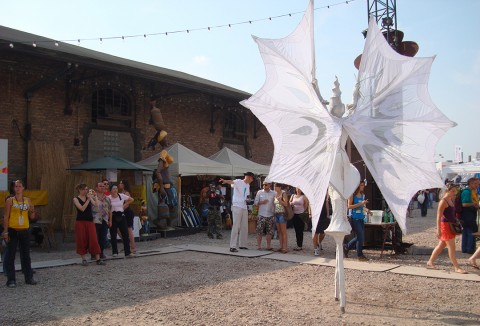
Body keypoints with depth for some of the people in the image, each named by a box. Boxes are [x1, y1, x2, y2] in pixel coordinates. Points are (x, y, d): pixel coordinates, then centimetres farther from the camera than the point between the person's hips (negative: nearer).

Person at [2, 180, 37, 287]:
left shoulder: (28, 200, 6)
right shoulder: (10, 200, -4)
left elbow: (31, 216, 13)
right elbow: (6, 217, -6)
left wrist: (32, 211, -10)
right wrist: (5, 231, -12)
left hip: (25, 230, 3)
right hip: (13, 230, -3)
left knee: (26, 254, 11)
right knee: (10, 255, 1)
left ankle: (29, 277, 19)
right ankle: (11, 279, 9)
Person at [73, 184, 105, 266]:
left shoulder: (89, 197, 10)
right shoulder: (76, 199, 0)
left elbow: (96, 205, -5)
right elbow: (82, 208, -14)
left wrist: (95, 196, -10)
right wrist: (88, 199, -17)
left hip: (90, 221, 3)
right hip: (80, 222, -3)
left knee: (94, 240, -3)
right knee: (82, 240, 1)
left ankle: (98, 259, -2)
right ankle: (83, 259, 12)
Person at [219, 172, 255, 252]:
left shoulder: (248, 185, 17)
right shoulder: (239, 181, -7)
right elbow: (232, 181, -29)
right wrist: (225, 181, -49)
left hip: (244, 207, 8)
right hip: (237, 206, -8)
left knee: (244, 227, 12)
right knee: (236, 226, -10)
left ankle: (242, 244, 23)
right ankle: (232, 246, -9)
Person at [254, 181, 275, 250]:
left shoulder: (273, 193, 7)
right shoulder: (259, 192, 4)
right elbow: (255, 203, 5)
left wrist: (274, 212, 3)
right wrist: (262, 202, -11)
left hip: (270, 215, 2)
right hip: (261, 215, -1)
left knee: (270, 231, 5)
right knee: (259, 231, -3)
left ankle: (268, 246, 14)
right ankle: (258, 245, 4)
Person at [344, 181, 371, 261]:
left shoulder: (362, 195, 12)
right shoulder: (352, 195, -8)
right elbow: (349, 206, -14)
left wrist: (366, 210, 6)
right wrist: (360, 203, -19)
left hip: (361, 218, 7)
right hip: (354, 218, -7)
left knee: (360, 236, 11)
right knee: (360, 235, -6)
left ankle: (346, 247, 29)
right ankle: (359, 255, 6)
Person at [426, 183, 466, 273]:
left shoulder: (451, 200, 11)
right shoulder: (443, 201, -16)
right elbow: (439, 216, -19)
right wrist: (438, 230, -23)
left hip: (451, 225, 9)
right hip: (445, 225, -9)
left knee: (441, 245, 14)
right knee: (451, 247, -4)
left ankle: (430, 262, 23)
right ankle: (457, 268, 3)